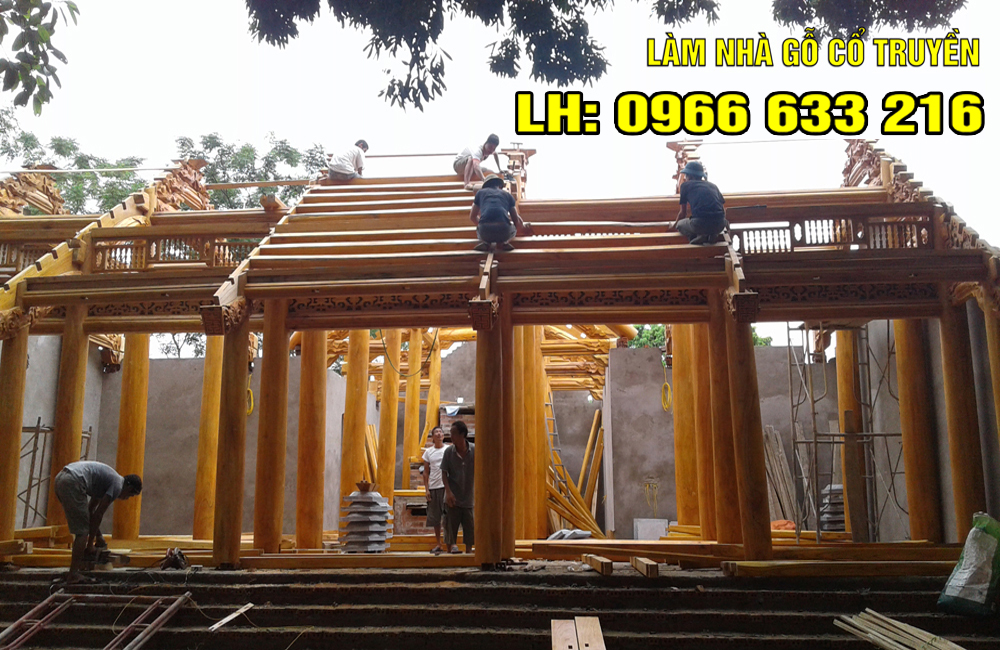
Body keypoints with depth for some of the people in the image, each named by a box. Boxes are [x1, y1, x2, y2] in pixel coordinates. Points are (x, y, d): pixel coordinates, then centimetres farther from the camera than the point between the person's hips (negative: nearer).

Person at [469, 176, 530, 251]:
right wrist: (523, 229, 46)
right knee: (513, 228, 35)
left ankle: (485, 242, 4)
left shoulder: (480, 192, 25)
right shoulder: (507, 194, 25)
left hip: (485, 231, 1)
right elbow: (516, 219, 24)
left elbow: (472, 216, 30)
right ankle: (503, 242, 3)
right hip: (504, 230, -1)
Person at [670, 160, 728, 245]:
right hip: (719, 226, 4)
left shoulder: (685, 185, 16)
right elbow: (723, 209, 30)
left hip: (700, 225, -4)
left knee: (680, 225, 26)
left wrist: (676, 224, 43)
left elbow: (683, 213, 22)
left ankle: (699, 236, 0)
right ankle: (713, 235, 7)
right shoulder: (713, 186, 25)